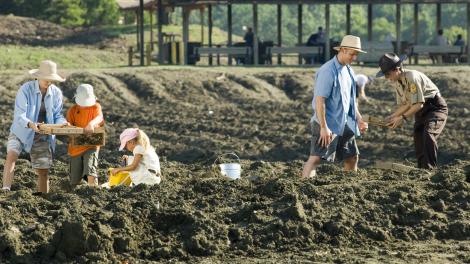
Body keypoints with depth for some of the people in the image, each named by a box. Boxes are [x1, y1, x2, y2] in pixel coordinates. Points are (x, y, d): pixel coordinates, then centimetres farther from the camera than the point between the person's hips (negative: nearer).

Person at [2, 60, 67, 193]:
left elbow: (57, 115, 1)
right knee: (11, 156, -29)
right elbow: (19, 115, -22)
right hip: (21, 132, -4)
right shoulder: (26, 89, -17)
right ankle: (6, 190, -37)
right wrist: (30, 124, -42)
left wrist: (63, 123, -23)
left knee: (43, 171, 3)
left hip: (42, 136, 4)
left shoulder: (56, 93, -5)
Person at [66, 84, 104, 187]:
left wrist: (91, 124, -49)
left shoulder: (95, 106, -4)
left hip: (91, 145, -3)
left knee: (90, 171, -29)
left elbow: (99, 118, -26)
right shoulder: (72, 110, 2)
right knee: (74, 182, 10)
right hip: (76, 147, 3)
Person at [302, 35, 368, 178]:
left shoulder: (348, 70, 10)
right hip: (328, 124, -9)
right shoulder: (328, 71, -18)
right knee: (316, 157, -15)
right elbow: (319, 100, -23)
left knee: (352, 157, 15)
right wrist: (324, 127, -26)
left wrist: (359, 119, 15)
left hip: (344, 123, 9)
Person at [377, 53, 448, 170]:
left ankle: (430, 168, -27)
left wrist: (403, 118, -25)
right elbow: (404, 105, 8)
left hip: (435, 107, -10)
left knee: (428, 135, -27)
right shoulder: (398, 82, 2)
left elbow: (418, 104, -28)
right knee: (417, 137, 8)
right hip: (421, 111, 10)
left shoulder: (412, 77, -26)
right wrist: (392, 117, -7)